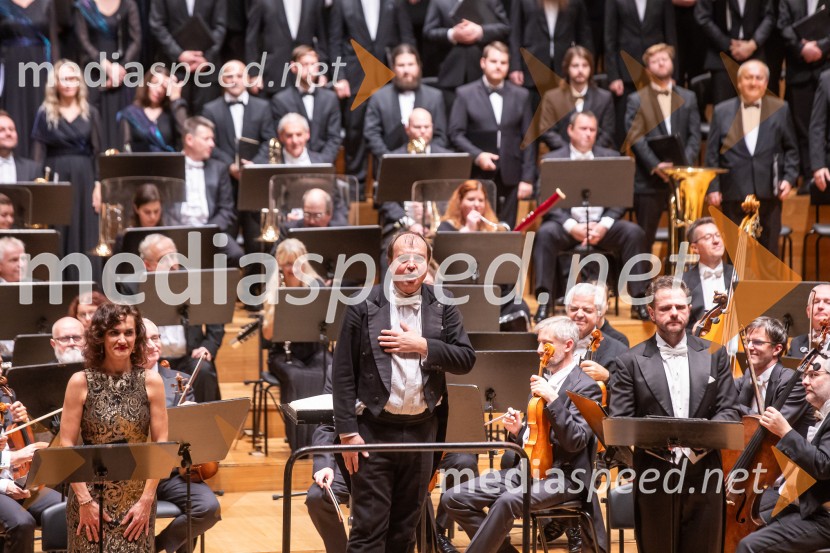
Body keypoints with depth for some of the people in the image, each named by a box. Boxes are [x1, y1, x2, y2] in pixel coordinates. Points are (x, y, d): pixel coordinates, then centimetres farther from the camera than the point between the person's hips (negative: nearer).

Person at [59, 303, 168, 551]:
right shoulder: (81, 382, -5)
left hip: (137, 497, 1)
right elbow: (67, 446, -6)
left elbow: (161, 445, -1)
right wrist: (85, 500, -12)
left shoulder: (151, 382, -1)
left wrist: (146, 500, -8)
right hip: (91, 492, -1)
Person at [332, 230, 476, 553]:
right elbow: (343, 373, -4)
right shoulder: (364, 307, -4)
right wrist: (347, 431, -9)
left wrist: (422, 346, -14)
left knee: (405, 526, 12)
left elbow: (466, 359, -1)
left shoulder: (442, 308, 5)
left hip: (422, 429, 3)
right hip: (374, 429, -3)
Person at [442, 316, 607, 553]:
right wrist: (518, 430, 1)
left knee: (507, 501, -37)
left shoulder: (585, 387, -6)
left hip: (562, 476, -8)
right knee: (454, 498, -7)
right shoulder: (545, 382, 17)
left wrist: (552, 399, -23)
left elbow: (575, 442, -18)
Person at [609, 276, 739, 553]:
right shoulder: (630, 362, 2)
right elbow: (619, 421, -4)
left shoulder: (714, 355, 9)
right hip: (655, 480, -2)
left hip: (704, 478, 2)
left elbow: (729, 410, 5)